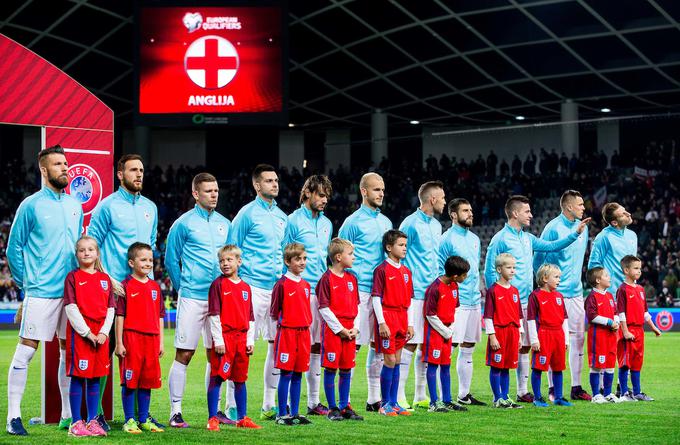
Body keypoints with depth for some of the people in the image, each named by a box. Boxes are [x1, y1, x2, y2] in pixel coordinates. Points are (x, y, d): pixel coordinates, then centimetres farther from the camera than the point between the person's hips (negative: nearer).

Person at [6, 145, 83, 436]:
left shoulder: (75, 206, 12)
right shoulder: (31, 206, -4)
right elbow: (14, 248, 0)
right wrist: (26, 282, -2)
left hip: (72, 292, 6)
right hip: (40, 292, -6)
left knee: (70, 351, 9)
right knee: (26, 350, -6)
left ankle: (68, 415, 17)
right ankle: (13, 416, -2)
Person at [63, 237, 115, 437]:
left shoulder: (105, 278, 12)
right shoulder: (73, 277, 0)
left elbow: (111, 309, 10)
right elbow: (71, 308, -7)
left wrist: (104, 332, -4)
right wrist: (87, 332, -12)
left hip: (100, 335, 4)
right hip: (79, 333, -4)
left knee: (95, 379, 7)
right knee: (78, 377, -3)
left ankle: (92, 421, 13)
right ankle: (76, 423, 1)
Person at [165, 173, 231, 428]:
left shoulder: (224, 224, 13)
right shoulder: (183, 224, -2)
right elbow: (171, 260, 3)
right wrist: (183, 288, 6)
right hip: (192, 298, -5)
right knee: (184, 354, -5)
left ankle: (215, 410, 15)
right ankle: (175, 412, -2)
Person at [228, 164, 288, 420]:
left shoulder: (282, 216, 16)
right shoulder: (247, 214, -4)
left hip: (278, 288, 7)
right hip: (253, 287, -7)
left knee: (278, 344, 7)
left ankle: (269, 405, 16)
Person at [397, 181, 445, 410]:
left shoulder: (436, 225, 17)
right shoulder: (410, 224, -8)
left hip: (433, 293, 8)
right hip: (414, 294, -8)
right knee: (409, 343, -8)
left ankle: (421, 395, 16)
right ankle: (399, 396, -4)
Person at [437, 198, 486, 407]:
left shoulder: (474, 239, 16)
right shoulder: (447, 239, -7)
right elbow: (439, 272, -8)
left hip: (474, 301, 8)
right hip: (455, 301, -8)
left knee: (468, 349, 11)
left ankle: (464, 394, 17)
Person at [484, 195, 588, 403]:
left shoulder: (528, 238, 15)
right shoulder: (500, 239, -8)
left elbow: (551, 246, 17)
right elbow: (490, 272, -9)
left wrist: (576, 233, 9)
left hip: (526, 302, 8)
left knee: (525, 347, 10)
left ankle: (522, 391, 16)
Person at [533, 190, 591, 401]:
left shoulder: (582, 227, 11)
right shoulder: (553, 228, -11)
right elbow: (538, 258, -6)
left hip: (576, 291, 7)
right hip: (555, 291, -7)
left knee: (578, 336, 6)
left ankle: (576, 387, 13)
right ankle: (552, 388, 0)